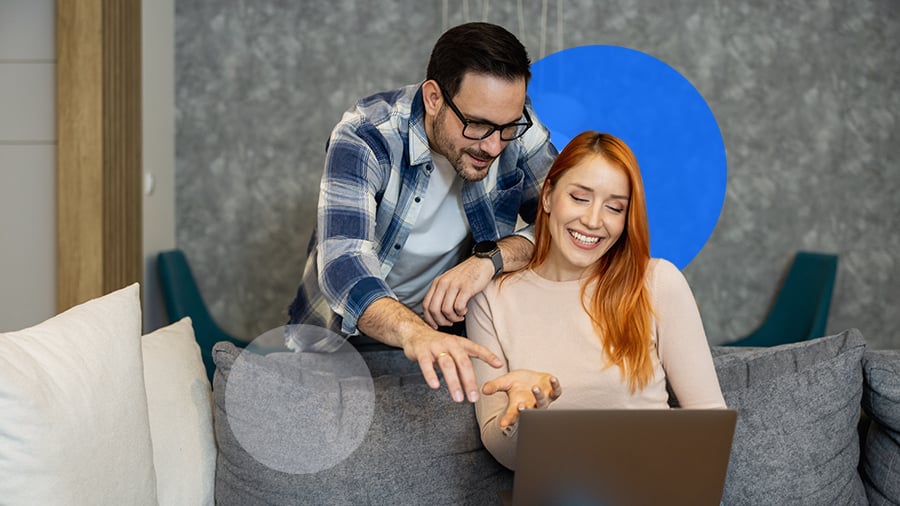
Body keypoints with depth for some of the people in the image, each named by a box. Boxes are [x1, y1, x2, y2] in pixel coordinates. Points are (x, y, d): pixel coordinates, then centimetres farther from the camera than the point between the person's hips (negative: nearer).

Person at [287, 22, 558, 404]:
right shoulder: (364, 139, -23)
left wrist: (490, 259, -27)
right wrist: (413, 333, -57)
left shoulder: (517, 130, -11)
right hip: (343, 340, -1)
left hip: (450, 333, 1)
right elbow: (343, 266, -37)